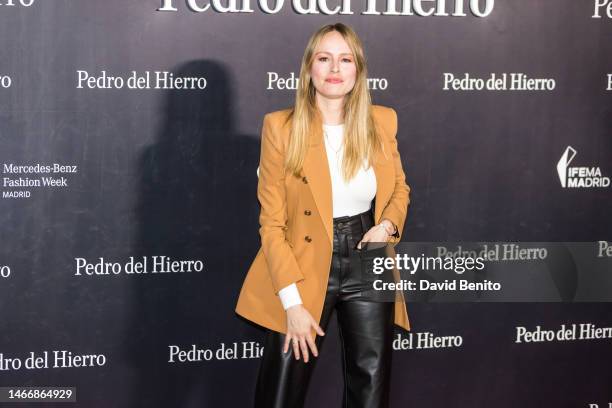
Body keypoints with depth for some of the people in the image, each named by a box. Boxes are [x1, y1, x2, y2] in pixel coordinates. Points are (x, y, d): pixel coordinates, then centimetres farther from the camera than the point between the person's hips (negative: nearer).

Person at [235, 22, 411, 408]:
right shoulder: (281, 127, -11)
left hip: (368, 268, 3)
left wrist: (387, 225, -8)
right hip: (304, 270, -3)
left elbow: (400, 188, 15)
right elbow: (272, 223, -10)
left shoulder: (382, 121, 0)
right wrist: (292, 303, -15)